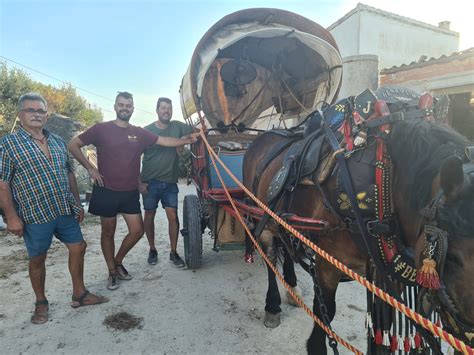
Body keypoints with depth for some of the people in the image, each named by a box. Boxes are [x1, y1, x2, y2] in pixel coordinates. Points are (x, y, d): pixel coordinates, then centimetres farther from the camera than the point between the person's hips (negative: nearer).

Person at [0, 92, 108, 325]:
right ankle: (41, 303, 31)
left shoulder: (58, 142, 9)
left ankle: (79, 294, 27)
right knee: (37, 258, 10)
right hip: (35, 214, -5)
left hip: (66, 210, 5)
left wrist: (77, 203, 12)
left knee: (78, 248, 9)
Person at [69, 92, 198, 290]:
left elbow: (165, 141, -1)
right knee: (108, 232, 9)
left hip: (130, 192, 4)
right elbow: (73, 145, -1)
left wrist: (187, 140, -14)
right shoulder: (101, 129, -5)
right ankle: (112, 272, 26)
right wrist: (90, 168, -7)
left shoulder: (139, 133, 5)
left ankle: (118, 261, 29)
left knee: (137, 230, 4)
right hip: (106, 191, -3)